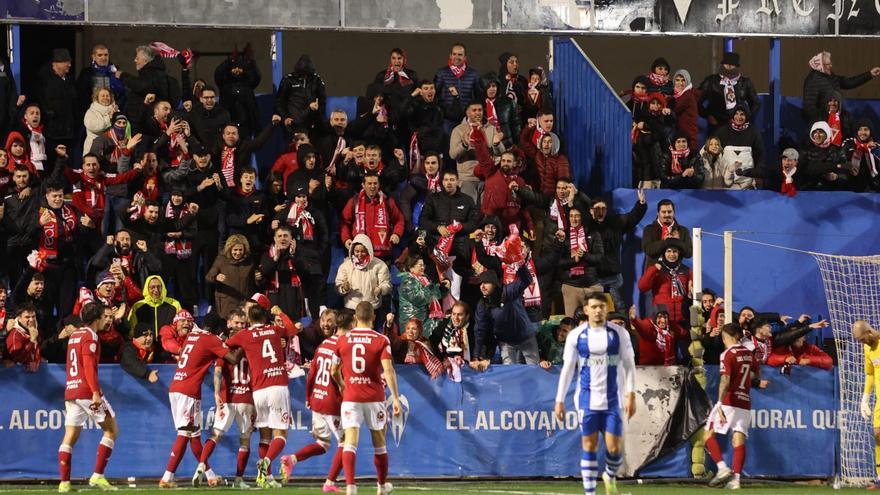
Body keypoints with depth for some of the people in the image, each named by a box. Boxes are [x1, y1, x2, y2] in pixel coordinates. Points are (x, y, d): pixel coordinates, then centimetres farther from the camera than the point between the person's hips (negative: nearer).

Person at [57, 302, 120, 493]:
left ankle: (64, 482, -4)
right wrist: (96, 392, -22)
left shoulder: (74, 335, 18)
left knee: (70, 437, 4)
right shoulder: (90, 336, -8)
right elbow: (89, 365, -17)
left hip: (70, 391, 8)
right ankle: (97, 476, -6)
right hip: (86, 390, -8)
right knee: (111, 430, 2)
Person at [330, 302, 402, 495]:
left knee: (350, 443, -7)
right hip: (374, 398, 0)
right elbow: (388, 370, -15)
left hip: (350, 398, 0)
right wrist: (395, 398, -14)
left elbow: (334, 371, 13)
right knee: (379, 444, 16)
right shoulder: (381, 340, -5)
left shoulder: (343, 340, 2)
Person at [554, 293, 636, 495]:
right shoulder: (576, 335, 2)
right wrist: (560, 400, 2)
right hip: (587, 400, 0)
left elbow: (629, 365, 3)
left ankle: (610, 477, 27)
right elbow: (567, 369, 5)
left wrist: (631, 394, -7)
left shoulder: (619, 333, 1)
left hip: (613, 400, 0)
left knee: (615, 448, -4)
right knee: (589, 447, 1)